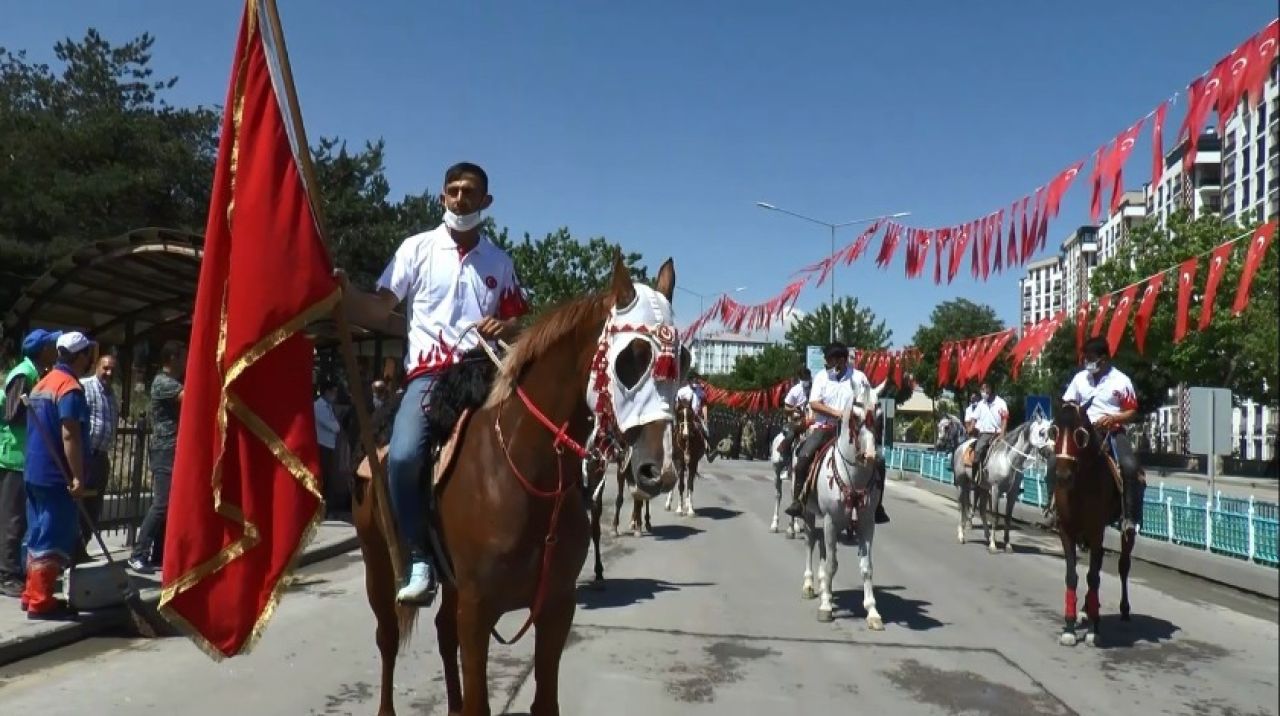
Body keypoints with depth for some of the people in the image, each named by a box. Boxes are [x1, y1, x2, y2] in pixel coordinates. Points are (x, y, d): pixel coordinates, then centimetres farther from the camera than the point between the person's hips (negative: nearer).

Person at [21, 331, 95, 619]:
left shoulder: (43, 383, 15)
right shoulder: (70, 388, -16)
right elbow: (70, 436, -22)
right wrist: (78, 477, -21)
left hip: (35, 473, 10)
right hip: (57, 476, -10)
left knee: (38, 536, 15)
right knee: (54, 539, -4)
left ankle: (32, 594, 21)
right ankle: (40, 602, -1)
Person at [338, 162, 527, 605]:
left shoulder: (500, 262, 14)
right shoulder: (417, 248, 8)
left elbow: (517, 326, 18)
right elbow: (379, 312, 4)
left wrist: (503, 328, -5)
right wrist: (345, 294, -15)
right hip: (428, 374, -2)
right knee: (403, 456, -27)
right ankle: (421, 559, -9)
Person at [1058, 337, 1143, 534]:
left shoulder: (1121, 381, -3)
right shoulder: (1080, 378, 7)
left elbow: (1132, 412, 0)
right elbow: (1067, 405, 14)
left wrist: (1114, 417, -19)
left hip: (1112, 431, -3)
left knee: (1129, 466, -28)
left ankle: (1130, 517, -20)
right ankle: (1054, 503, 0)